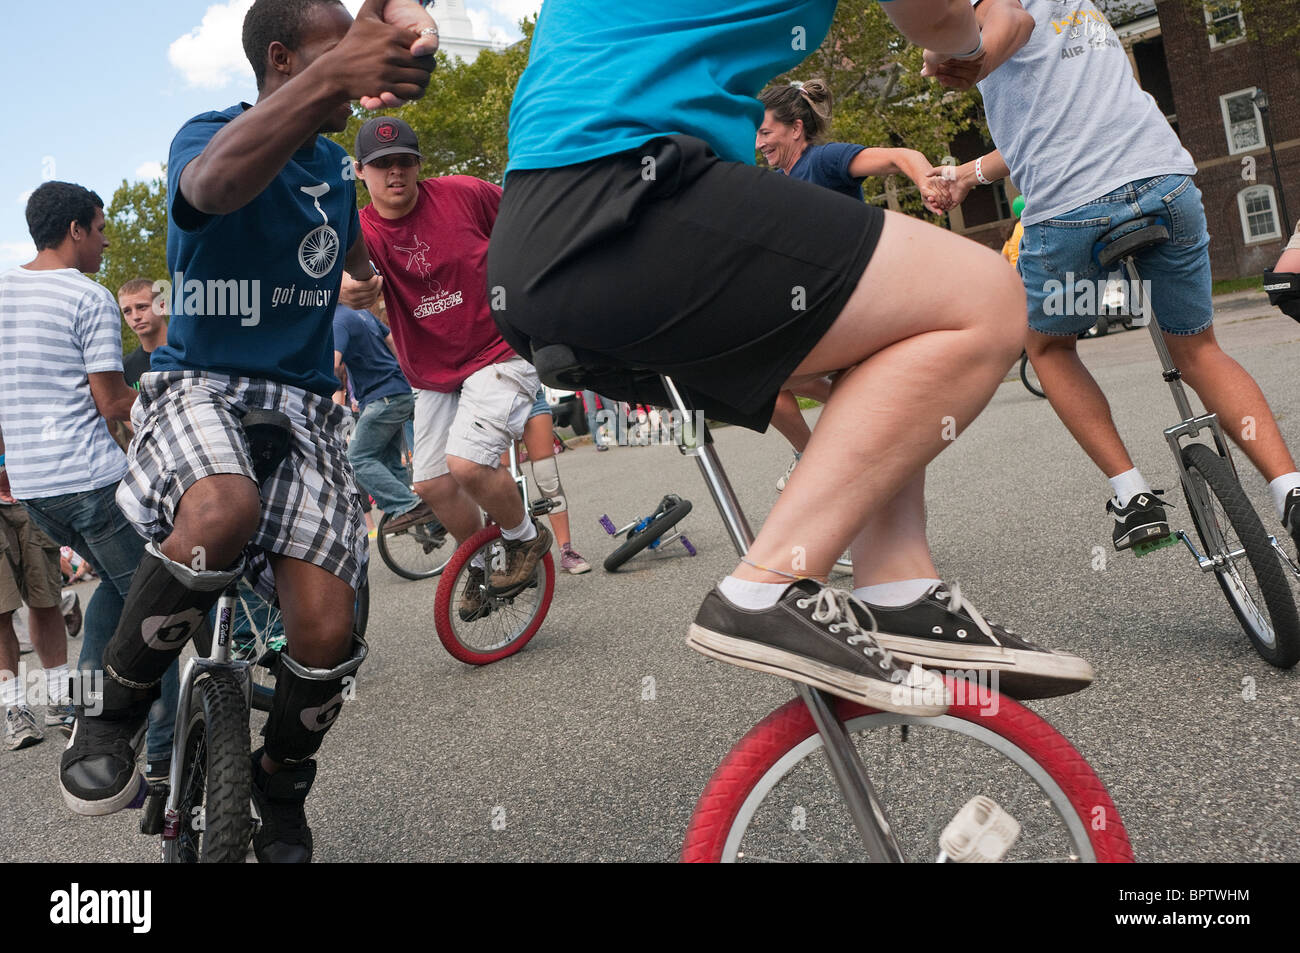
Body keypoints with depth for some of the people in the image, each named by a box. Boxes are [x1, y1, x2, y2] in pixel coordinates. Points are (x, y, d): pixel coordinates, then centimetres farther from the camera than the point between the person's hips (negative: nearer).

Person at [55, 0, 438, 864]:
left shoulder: (332, 162, 14)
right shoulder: (209, 132, -6)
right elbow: (216, 181, -35)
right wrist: (332, 75, -49)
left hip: (304, 404, 5)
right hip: (201, 386, -4)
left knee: (327, 633, -12)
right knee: (222, 512, -41)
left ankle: (281, 800, 17)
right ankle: (114, 712, -14)